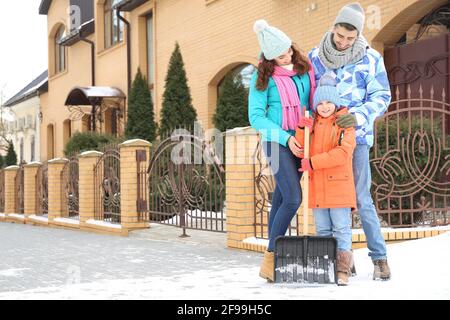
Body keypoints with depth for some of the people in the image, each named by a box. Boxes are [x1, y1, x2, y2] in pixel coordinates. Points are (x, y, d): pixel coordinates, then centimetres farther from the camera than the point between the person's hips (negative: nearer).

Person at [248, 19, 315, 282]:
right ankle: (270, 258, -7)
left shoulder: (305, 68, 6)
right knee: (293, 198, -16)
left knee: (281, 198, 8)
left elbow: (315, 100, 17)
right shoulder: (263, 76, -7)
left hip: (301, 140, 5)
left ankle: (273, 257, 14)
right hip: (277, 140, -5)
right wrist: (286, 138, -16)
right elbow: (256, 116, -8)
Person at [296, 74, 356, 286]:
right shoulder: (312, 124, 13)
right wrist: (301, 130, -10)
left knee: (341, 228, -3)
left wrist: (313, 162, -18)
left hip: (339, 186, -5)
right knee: (322, 230, 11)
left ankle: (343, 270, -1)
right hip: (317, 187, 5)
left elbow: (343, 152, -17)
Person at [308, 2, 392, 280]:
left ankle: (380, 257, 5)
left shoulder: (371, 59, -2)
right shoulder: (315, 57, 4)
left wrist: (360, 116, -21)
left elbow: (382, 97, -4)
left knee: (361, 199, -6)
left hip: (356, 137, -3)